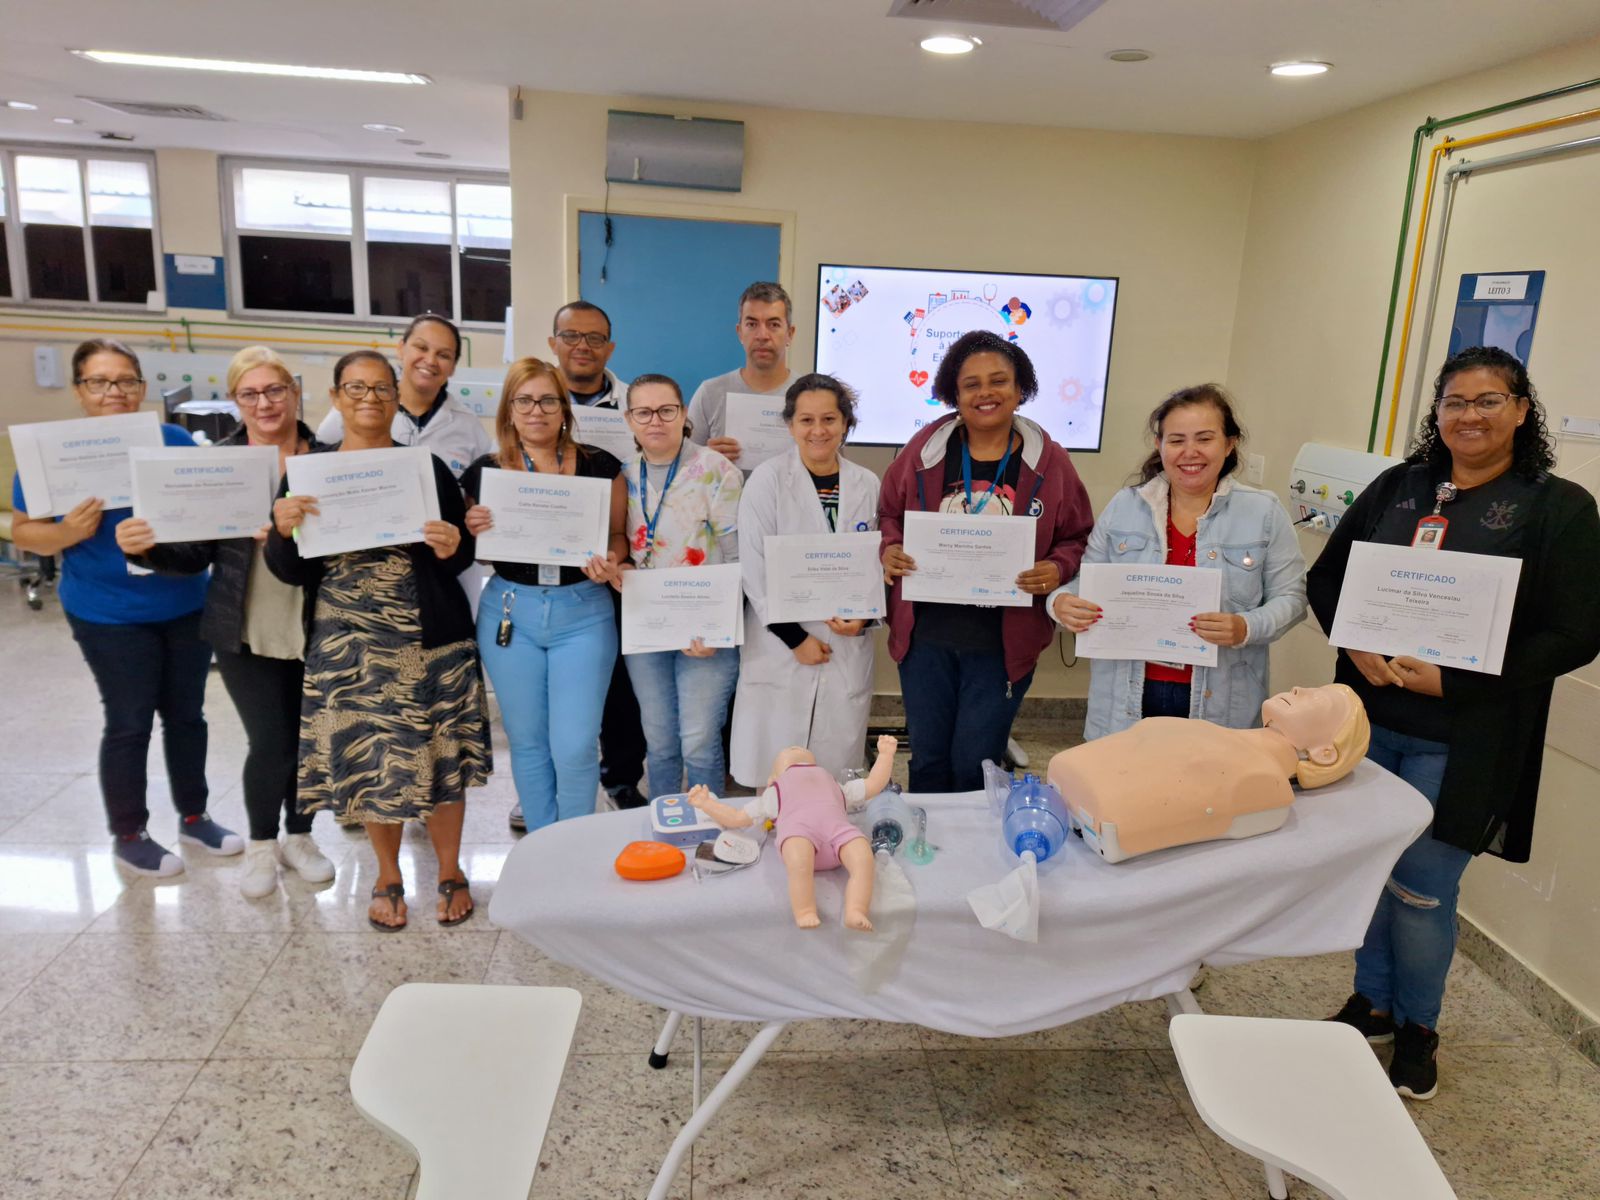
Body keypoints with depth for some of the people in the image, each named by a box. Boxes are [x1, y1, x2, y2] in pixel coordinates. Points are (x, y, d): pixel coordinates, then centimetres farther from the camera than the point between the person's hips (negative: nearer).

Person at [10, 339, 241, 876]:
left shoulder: (176, 441, 1)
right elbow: (23, 531, -3)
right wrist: (70, 532, -22)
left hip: (187, 605, 4)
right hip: (110, 616, -3)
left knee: (187, 713, 13)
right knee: (129, 723, 4)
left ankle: (193, 816, 31)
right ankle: (128, 835, 22)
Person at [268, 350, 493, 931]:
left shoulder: (428, 467, 3)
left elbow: (464, 555, 5)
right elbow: (293, 572, 3)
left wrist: (451, 548, -17)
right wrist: (282, 531, -16)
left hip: (433, 640, 0)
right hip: (348, 643, 1)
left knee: (441, 755, 5)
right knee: (369, 759, 7)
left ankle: (450, 872, 26)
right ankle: (388, 877, 29)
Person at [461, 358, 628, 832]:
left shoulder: (600, 466, 0)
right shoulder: (485, 471, 2)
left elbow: (619, 534, 7)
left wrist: (611, 562, -15)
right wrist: (474, 530, -12)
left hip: (583, 612, -1)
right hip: (509, 612, 2)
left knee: (575, 747, -4)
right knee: (527, 741, 11)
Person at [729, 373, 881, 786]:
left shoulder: (867, 484, 5)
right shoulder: (767, 480, -5)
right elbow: (755, 567, -9)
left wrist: (864, 617, -7)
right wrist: (794, 637, -12)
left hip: (848, 646, 3)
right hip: (779, 647, -3)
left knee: (836, 768, 8)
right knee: (774, 772, 2)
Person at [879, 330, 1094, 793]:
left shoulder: (1048, 461, -1)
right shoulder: (925, 449, 0)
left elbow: (1076, 539, 6)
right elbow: (888, 515, 11)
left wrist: (1057, 569, -14)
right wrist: (889, 549, -9)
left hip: (1004, 643, -1)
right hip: (926, 635, 2)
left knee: (975, 766, 7)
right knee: (928, 760, 14)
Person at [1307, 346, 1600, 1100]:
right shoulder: (1397, 487, 6)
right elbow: (1326, 577, 8)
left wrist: (1452, 679, -18)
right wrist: (1356, 646, -11)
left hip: (1459, 742, -3)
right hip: (1368, 720, 4)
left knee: (1423, 887, 5)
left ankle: (1418, 1025, 30)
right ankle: (1373, 999, 36)